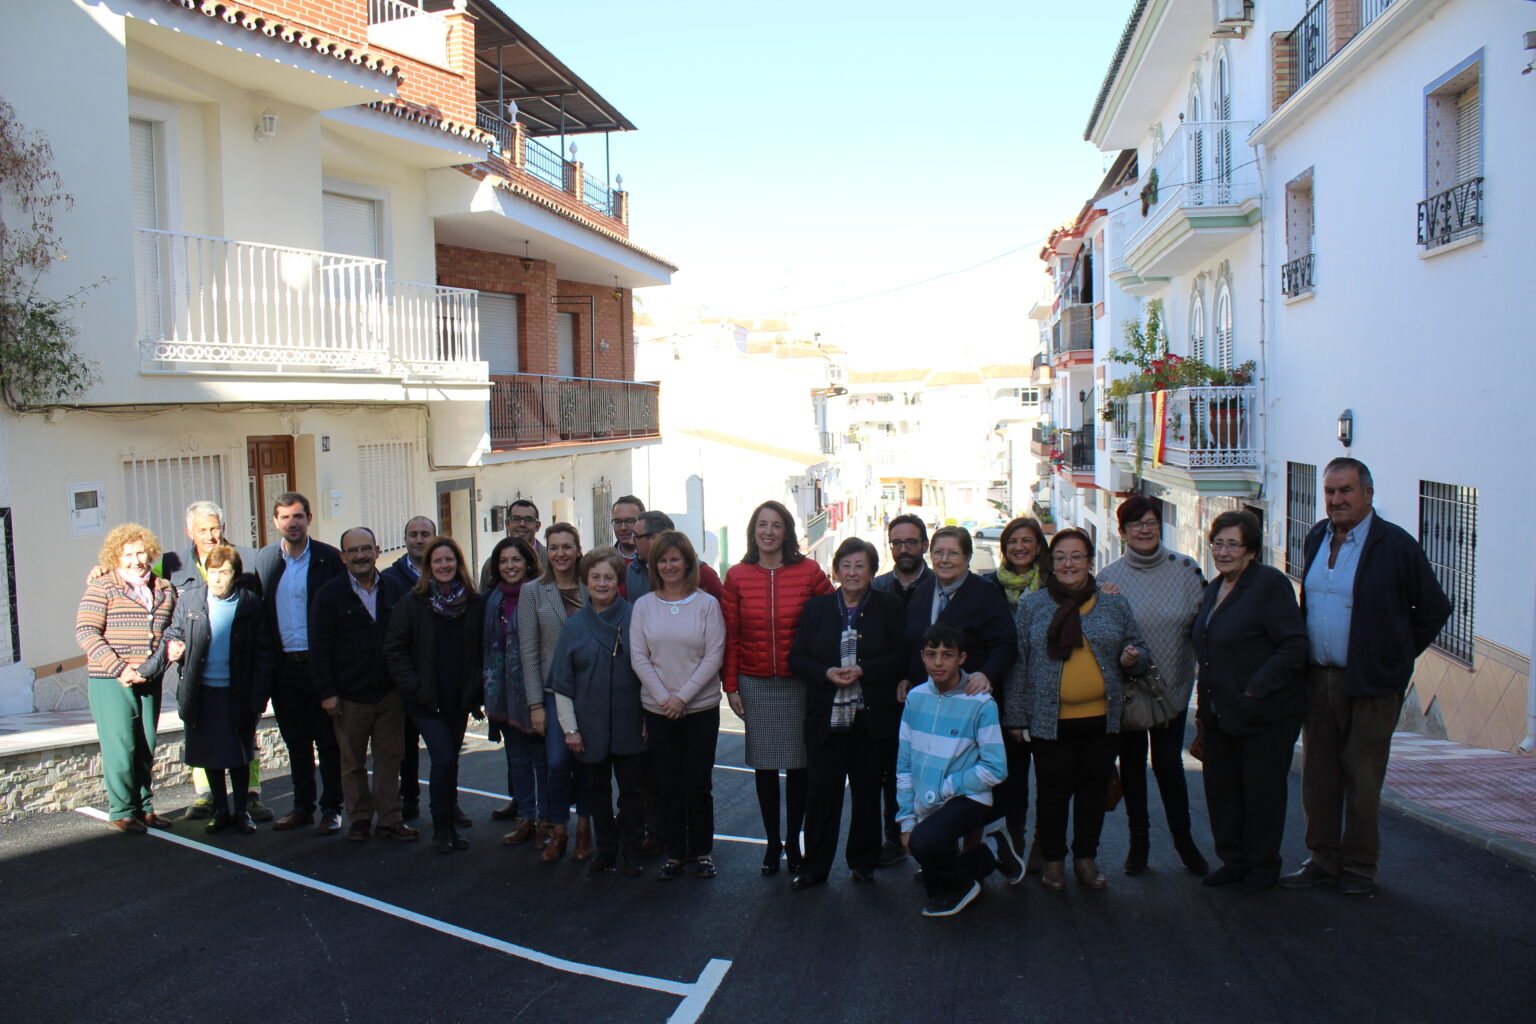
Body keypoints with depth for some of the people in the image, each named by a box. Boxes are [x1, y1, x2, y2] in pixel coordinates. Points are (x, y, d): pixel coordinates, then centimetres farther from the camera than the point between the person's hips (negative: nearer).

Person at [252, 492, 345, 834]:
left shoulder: (329, 558, -6)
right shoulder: (265, 558, 5)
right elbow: (260, 613, 9)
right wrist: (265, 661, 3)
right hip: (283, 665, 4)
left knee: (327, 740, 5)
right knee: (295, 741, 14)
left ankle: (331, 809, 15)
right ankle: (303, 806, 26)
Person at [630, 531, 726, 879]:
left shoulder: (706, 603, -3)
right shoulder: (643, 605, 3)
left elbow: (714, 655, -8)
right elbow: (638, 657, -1)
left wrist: (683, 696, -14)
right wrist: (663, 697, -11)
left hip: (702, 707, -1)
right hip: (658, 708, 2)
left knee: (699, 784, 5)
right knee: (670, 785, 8)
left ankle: (702, 851, 20)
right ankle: (675, 853, 20)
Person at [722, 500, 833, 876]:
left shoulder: (809, 572, -4)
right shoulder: (737, 576, 0)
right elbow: (730, 636, 3)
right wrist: (731, 686, 1)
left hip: (798, 682, -1)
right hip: (755, 685, 1)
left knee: (798, 765, 6)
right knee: (764, 766, 8)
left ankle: (793, 842, 23)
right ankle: (772, 843, 23)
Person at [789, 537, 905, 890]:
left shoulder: (889, 607, 2)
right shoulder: (816, 608, 7)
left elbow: (900, 658, -4)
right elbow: (797, 658, 4)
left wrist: (862, 671, -17)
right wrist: (827, 673, -14)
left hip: (872, 718, -1)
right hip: (826, 718, 1)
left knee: (867, 792, 10)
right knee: (821, 791, 2)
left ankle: (863, 862, 27)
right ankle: (814, 867, 15)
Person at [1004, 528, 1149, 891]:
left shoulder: (1115, 604, 6)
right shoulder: (1031, 606, 0)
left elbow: (1138, 648, 16)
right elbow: (1018, 663, 1)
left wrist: (1132, 658, -9)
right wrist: (1016, 716, -2)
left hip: (1102, 719, 2)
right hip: (1050, 721, -2)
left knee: (1094, 789, 12)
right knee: (1053, 791, 6)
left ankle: (1087, 857, 28)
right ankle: (1052, 860, 23)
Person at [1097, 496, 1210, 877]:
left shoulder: (1185, 569, -4)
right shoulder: (1109, 577, -6)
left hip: (1173, 687, 0)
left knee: (1169, 762, 5)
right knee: (1132, 763, 11)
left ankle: (1184, 838, 25)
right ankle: (1138, 839, 27)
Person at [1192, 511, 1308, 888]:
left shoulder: (1270, 584, -13)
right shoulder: (1214, 589, 12)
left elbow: (1294, 646, -18)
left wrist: (1254, 691, -21)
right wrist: (1206, 701, 12)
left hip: (1265, 714, -7)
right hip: (1219, 714, 7)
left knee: (1262, 790, 6)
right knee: (1220, 787, 12)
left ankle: (1263, 864, 23)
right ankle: (1233, 861, 26)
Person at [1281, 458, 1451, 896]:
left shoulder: (1396, 544, -8)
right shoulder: (1316, 538, 9)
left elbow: (1434, 609, 0)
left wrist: (1395, 658, 2)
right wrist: (1304, 665, 13)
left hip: (1369, 684, -5)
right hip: (1317, 680, 5)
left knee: (1362, 779, 3)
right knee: (1317, 774, 9)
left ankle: (1359, 867, 17)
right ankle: (1323, 860, 21)